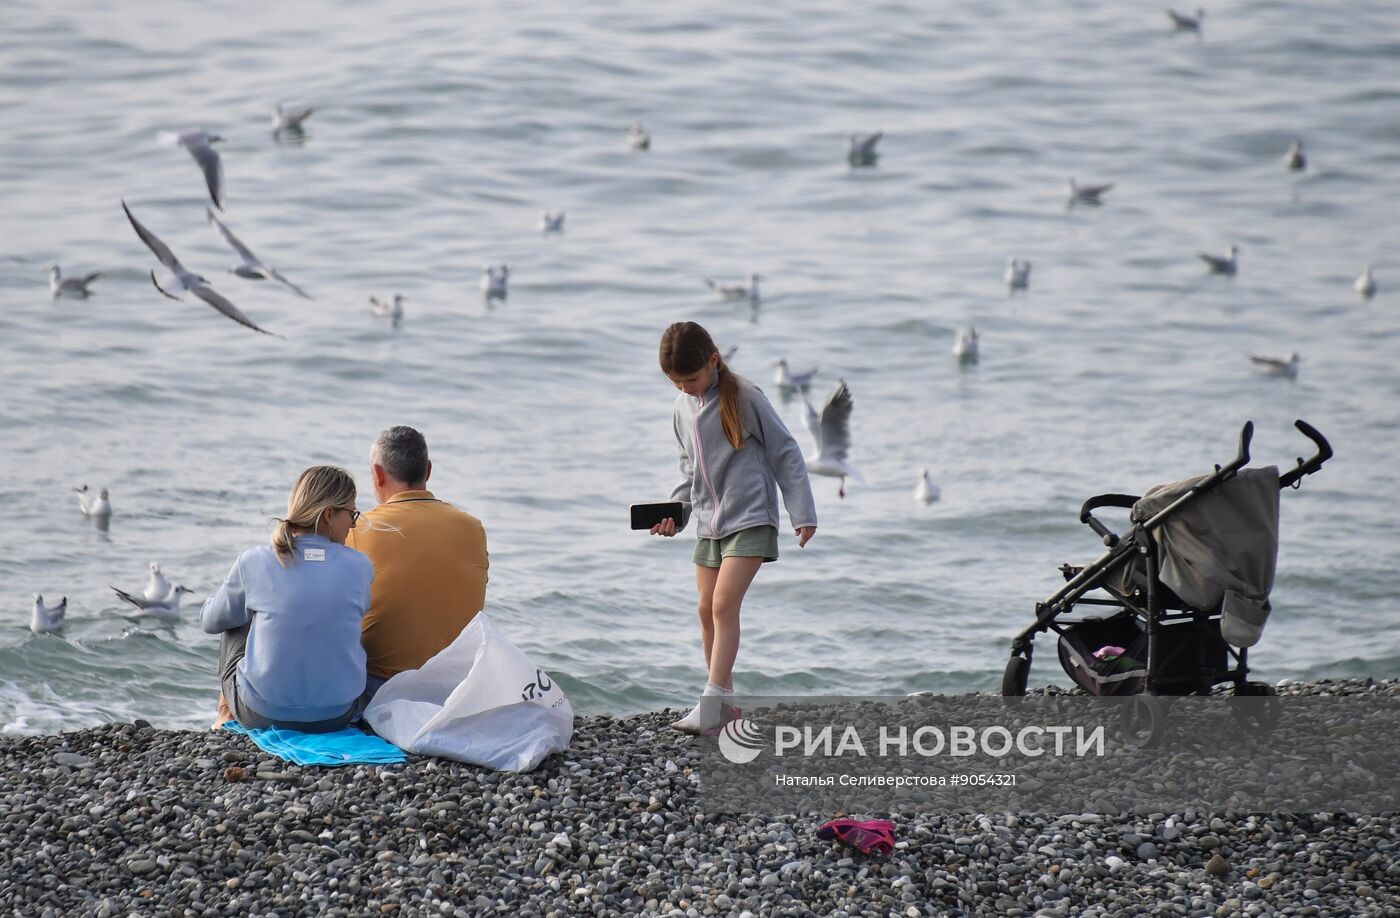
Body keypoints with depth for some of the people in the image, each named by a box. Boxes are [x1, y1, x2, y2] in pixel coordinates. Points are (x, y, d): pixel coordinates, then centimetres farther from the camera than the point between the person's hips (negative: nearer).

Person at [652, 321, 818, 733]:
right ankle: (725, 701, 15)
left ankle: (711, 704, -18)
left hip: (749, 518, -7)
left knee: (724, 605, -16)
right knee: (707, 610, 5)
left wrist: (803, 513, -8)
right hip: (708, 523, 7)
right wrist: (675, 512, 6)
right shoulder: (683, 409, 8)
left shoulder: (744, 399, -11)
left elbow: (786, 453, -6)